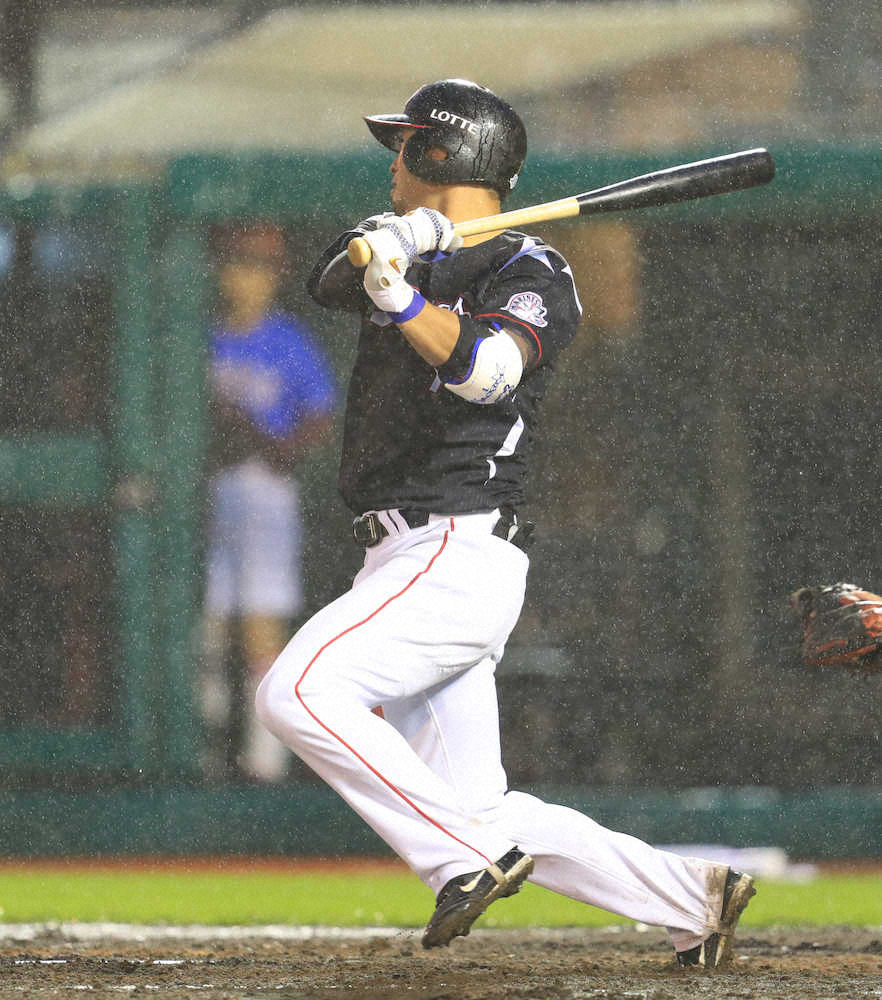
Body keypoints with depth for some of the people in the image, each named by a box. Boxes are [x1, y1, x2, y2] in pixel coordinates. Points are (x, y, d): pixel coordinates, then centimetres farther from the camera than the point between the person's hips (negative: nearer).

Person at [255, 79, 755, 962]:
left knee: (298, 692, -24)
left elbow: (488, 368, -25)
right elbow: (330, 278, 0)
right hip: (418, 561, 8)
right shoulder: (424, 260, 19)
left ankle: (469, 854, -22)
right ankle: (694, 899, 13)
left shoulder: (531, 276, -5)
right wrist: (394, 240, -20)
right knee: (479, 812, 5)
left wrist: (402, 299, -41)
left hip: (456, 555, -8)